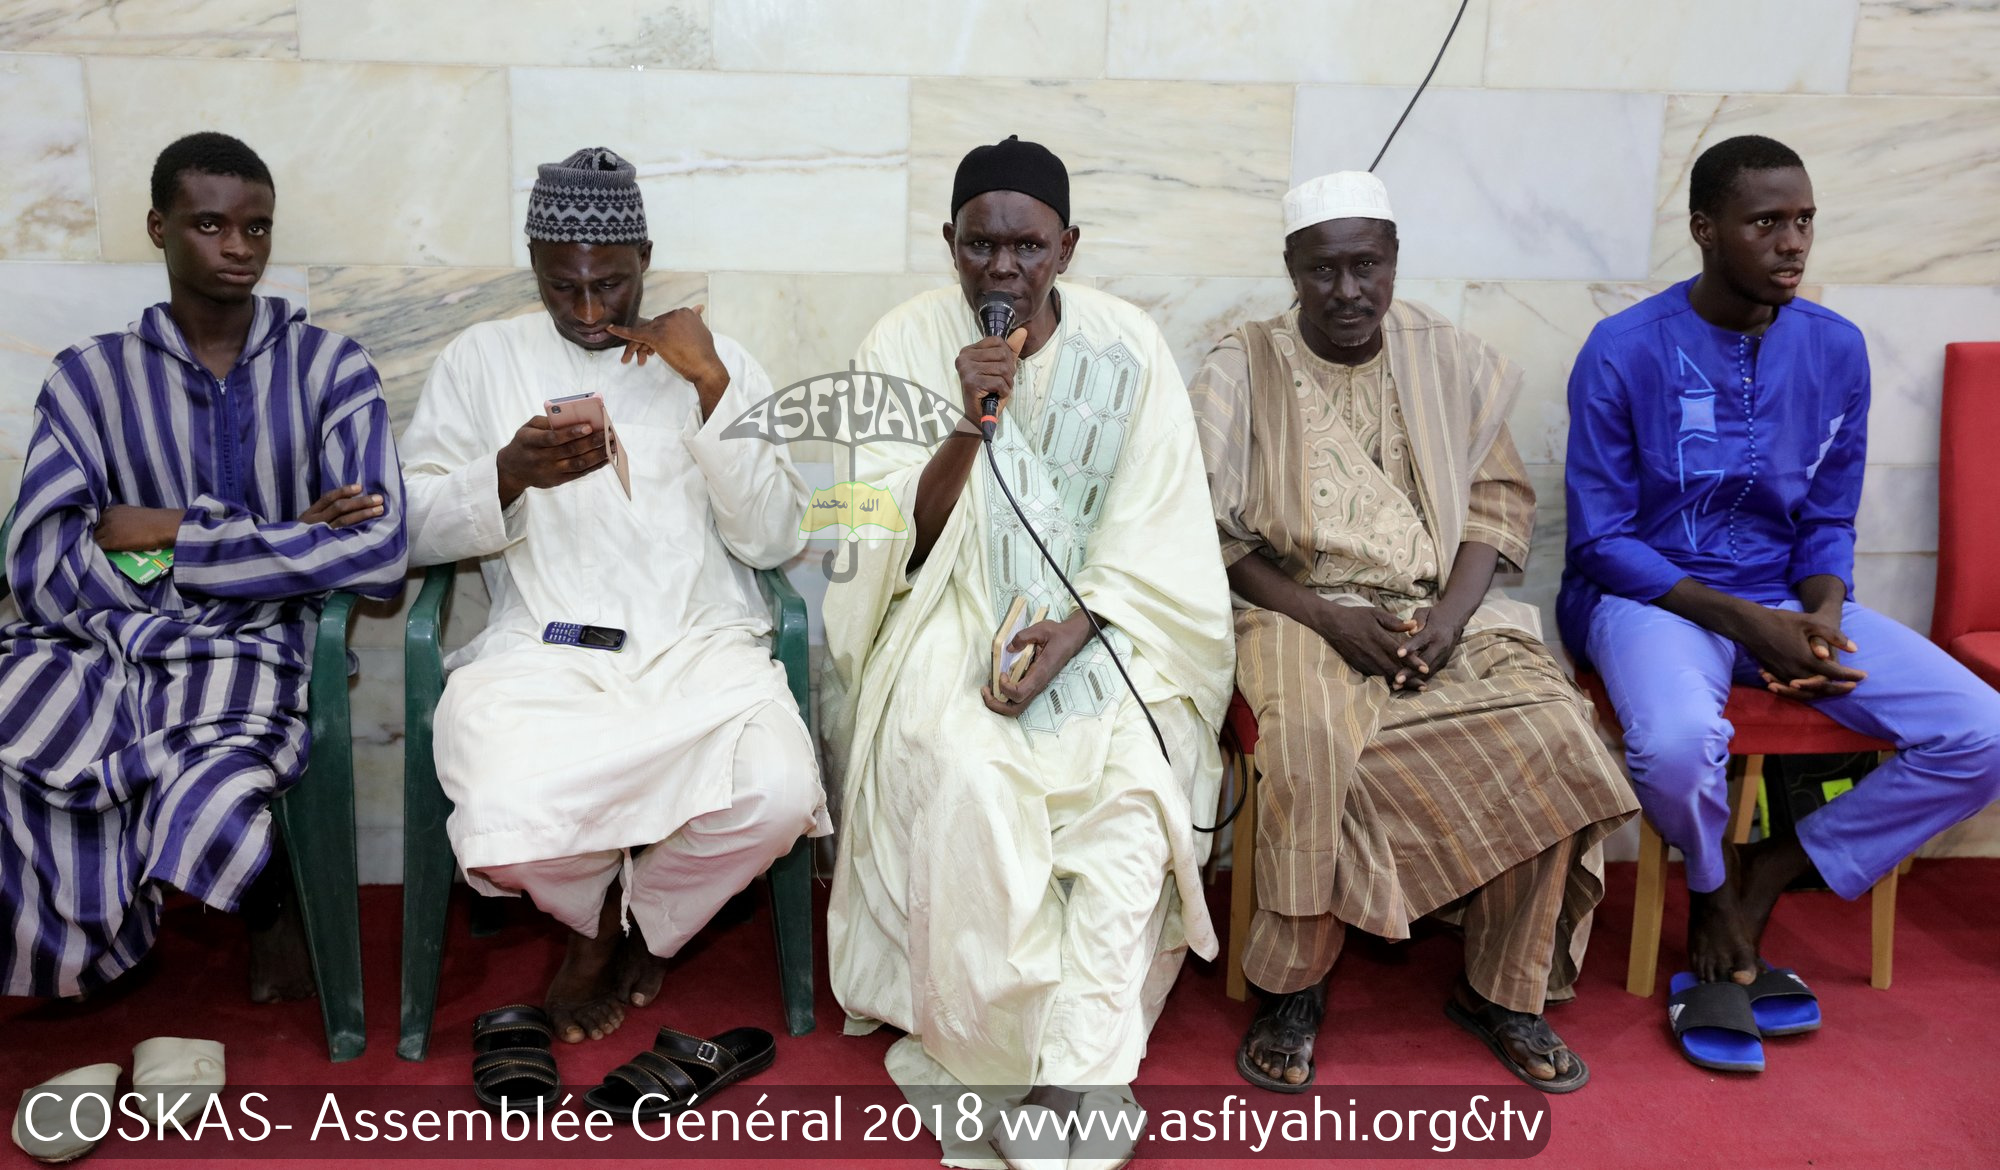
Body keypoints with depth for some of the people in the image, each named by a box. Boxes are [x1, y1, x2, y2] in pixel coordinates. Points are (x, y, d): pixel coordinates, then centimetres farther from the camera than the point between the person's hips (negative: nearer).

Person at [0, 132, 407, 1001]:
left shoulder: (329, 368, 8)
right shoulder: (92, 377, 10)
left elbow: (379, 551, -8)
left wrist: (176, 536, -7)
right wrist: (277, 544, -9)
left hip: (250, 649, -1)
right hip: (98, 644, 2)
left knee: (203, 814, -33)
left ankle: (269, 901, 8)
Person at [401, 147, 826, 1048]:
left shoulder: (716, 364, 14)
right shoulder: (482, 359, 14)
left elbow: (774, 540, 3)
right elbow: (414, 530, 8)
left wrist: (712, 387, -6)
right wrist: (512, 473, -12)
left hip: (701, 646, 1)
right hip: (540, 652, 0)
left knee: (778, 795, -30)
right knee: (510, 826, -31)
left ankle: (624, 928, 6)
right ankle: (601, 909, 11)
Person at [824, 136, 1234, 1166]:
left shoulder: (1126, 347, 2)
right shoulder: (905, 343, 1)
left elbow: (1157, 531, -1)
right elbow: (901, 538, -2)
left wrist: (1079, 626, -17)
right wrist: (968, 422, -19)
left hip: (1101, 630, 1)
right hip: (956, 622, 0)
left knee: (1137, 775, -28)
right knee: (962, 778, -30)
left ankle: (1070, 1071, -22)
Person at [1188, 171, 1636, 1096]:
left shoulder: (1449, 360, 10)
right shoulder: (1243, 369, 3)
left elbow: (1498, 502, 6)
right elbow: (1218, 538, 0)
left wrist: (1447, 620, -12)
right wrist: (1328, 618, -14)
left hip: (1445, 612, 3)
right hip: (1301, 611, -2)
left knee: (1553, 734, -24)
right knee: (1313, 740, -35)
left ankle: (1503, 990, -3)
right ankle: (1292, 991, -13)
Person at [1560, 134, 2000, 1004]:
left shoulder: (1836, 350, 2)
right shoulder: (1623, 352, -12)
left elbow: (1828, 523, 9)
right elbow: (1599, 543, -10)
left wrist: (1823, 617, -13)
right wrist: (1744, 622, -20)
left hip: (1786, 601, 5)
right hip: (1651, 595, -5)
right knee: (1680, 742, -37)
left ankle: (1767, 876, 4)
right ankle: (1710, 886, 0)